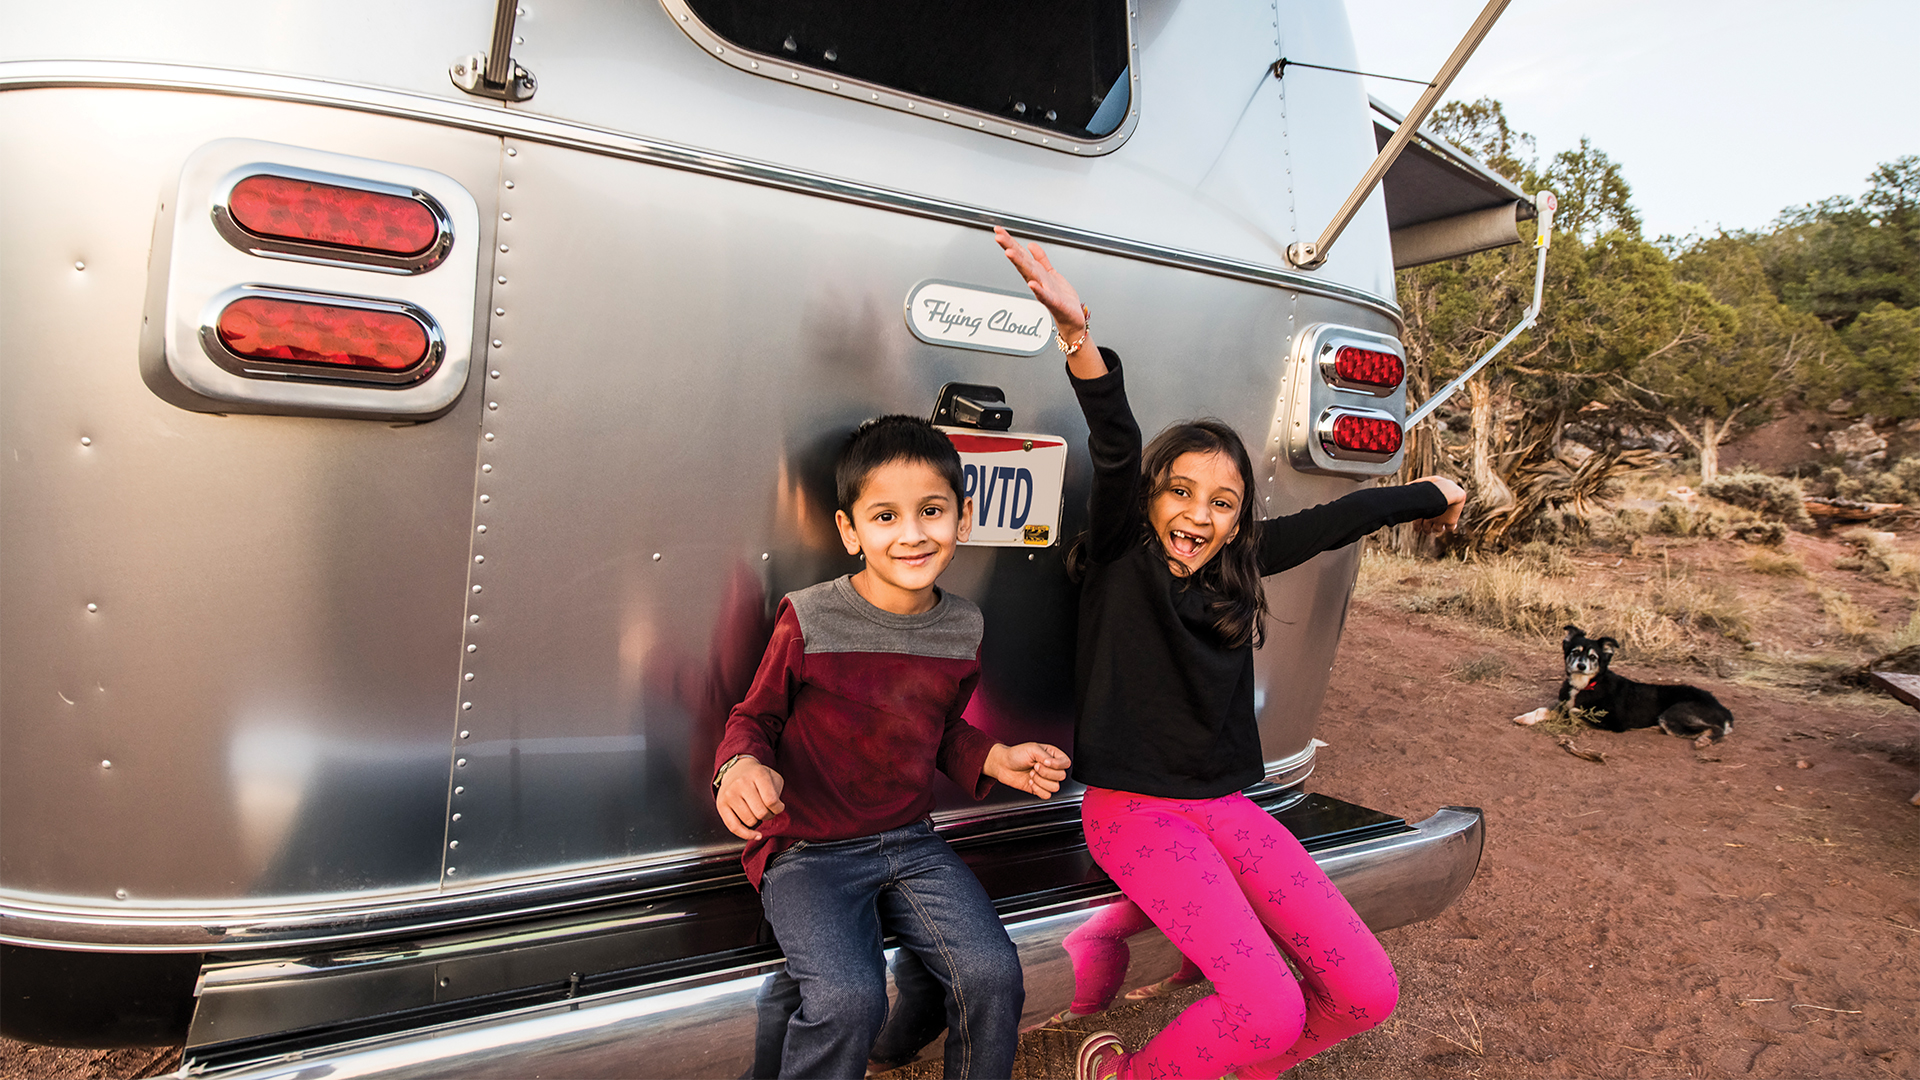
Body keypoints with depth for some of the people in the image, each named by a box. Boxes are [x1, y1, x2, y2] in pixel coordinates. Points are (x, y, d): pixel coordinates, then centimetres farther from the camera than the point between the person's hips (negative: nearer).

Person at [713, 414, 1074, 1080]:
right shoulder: (810, 620, -13)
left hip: (910, 842, 4)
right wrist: (740, 765, -25)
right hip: (807, 850, -4)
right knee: (848, 1000, -25)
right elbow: (754, 718, -3)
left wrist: (996, 761, -1)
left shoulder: (961, 629, 2)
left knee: (993, 973, -12)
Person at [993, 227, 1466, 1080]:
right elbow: (1115, 451, -25)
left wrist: (1431, 494, 32)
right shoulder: (1120, 556, -9)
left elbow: (1338, 519, 18)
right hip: (1134, 808, -6)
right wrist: (1077, 335, -40)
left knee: (1368, 992, -1)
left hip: (1225, 806, 6)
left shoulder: (1240, 565, 5)